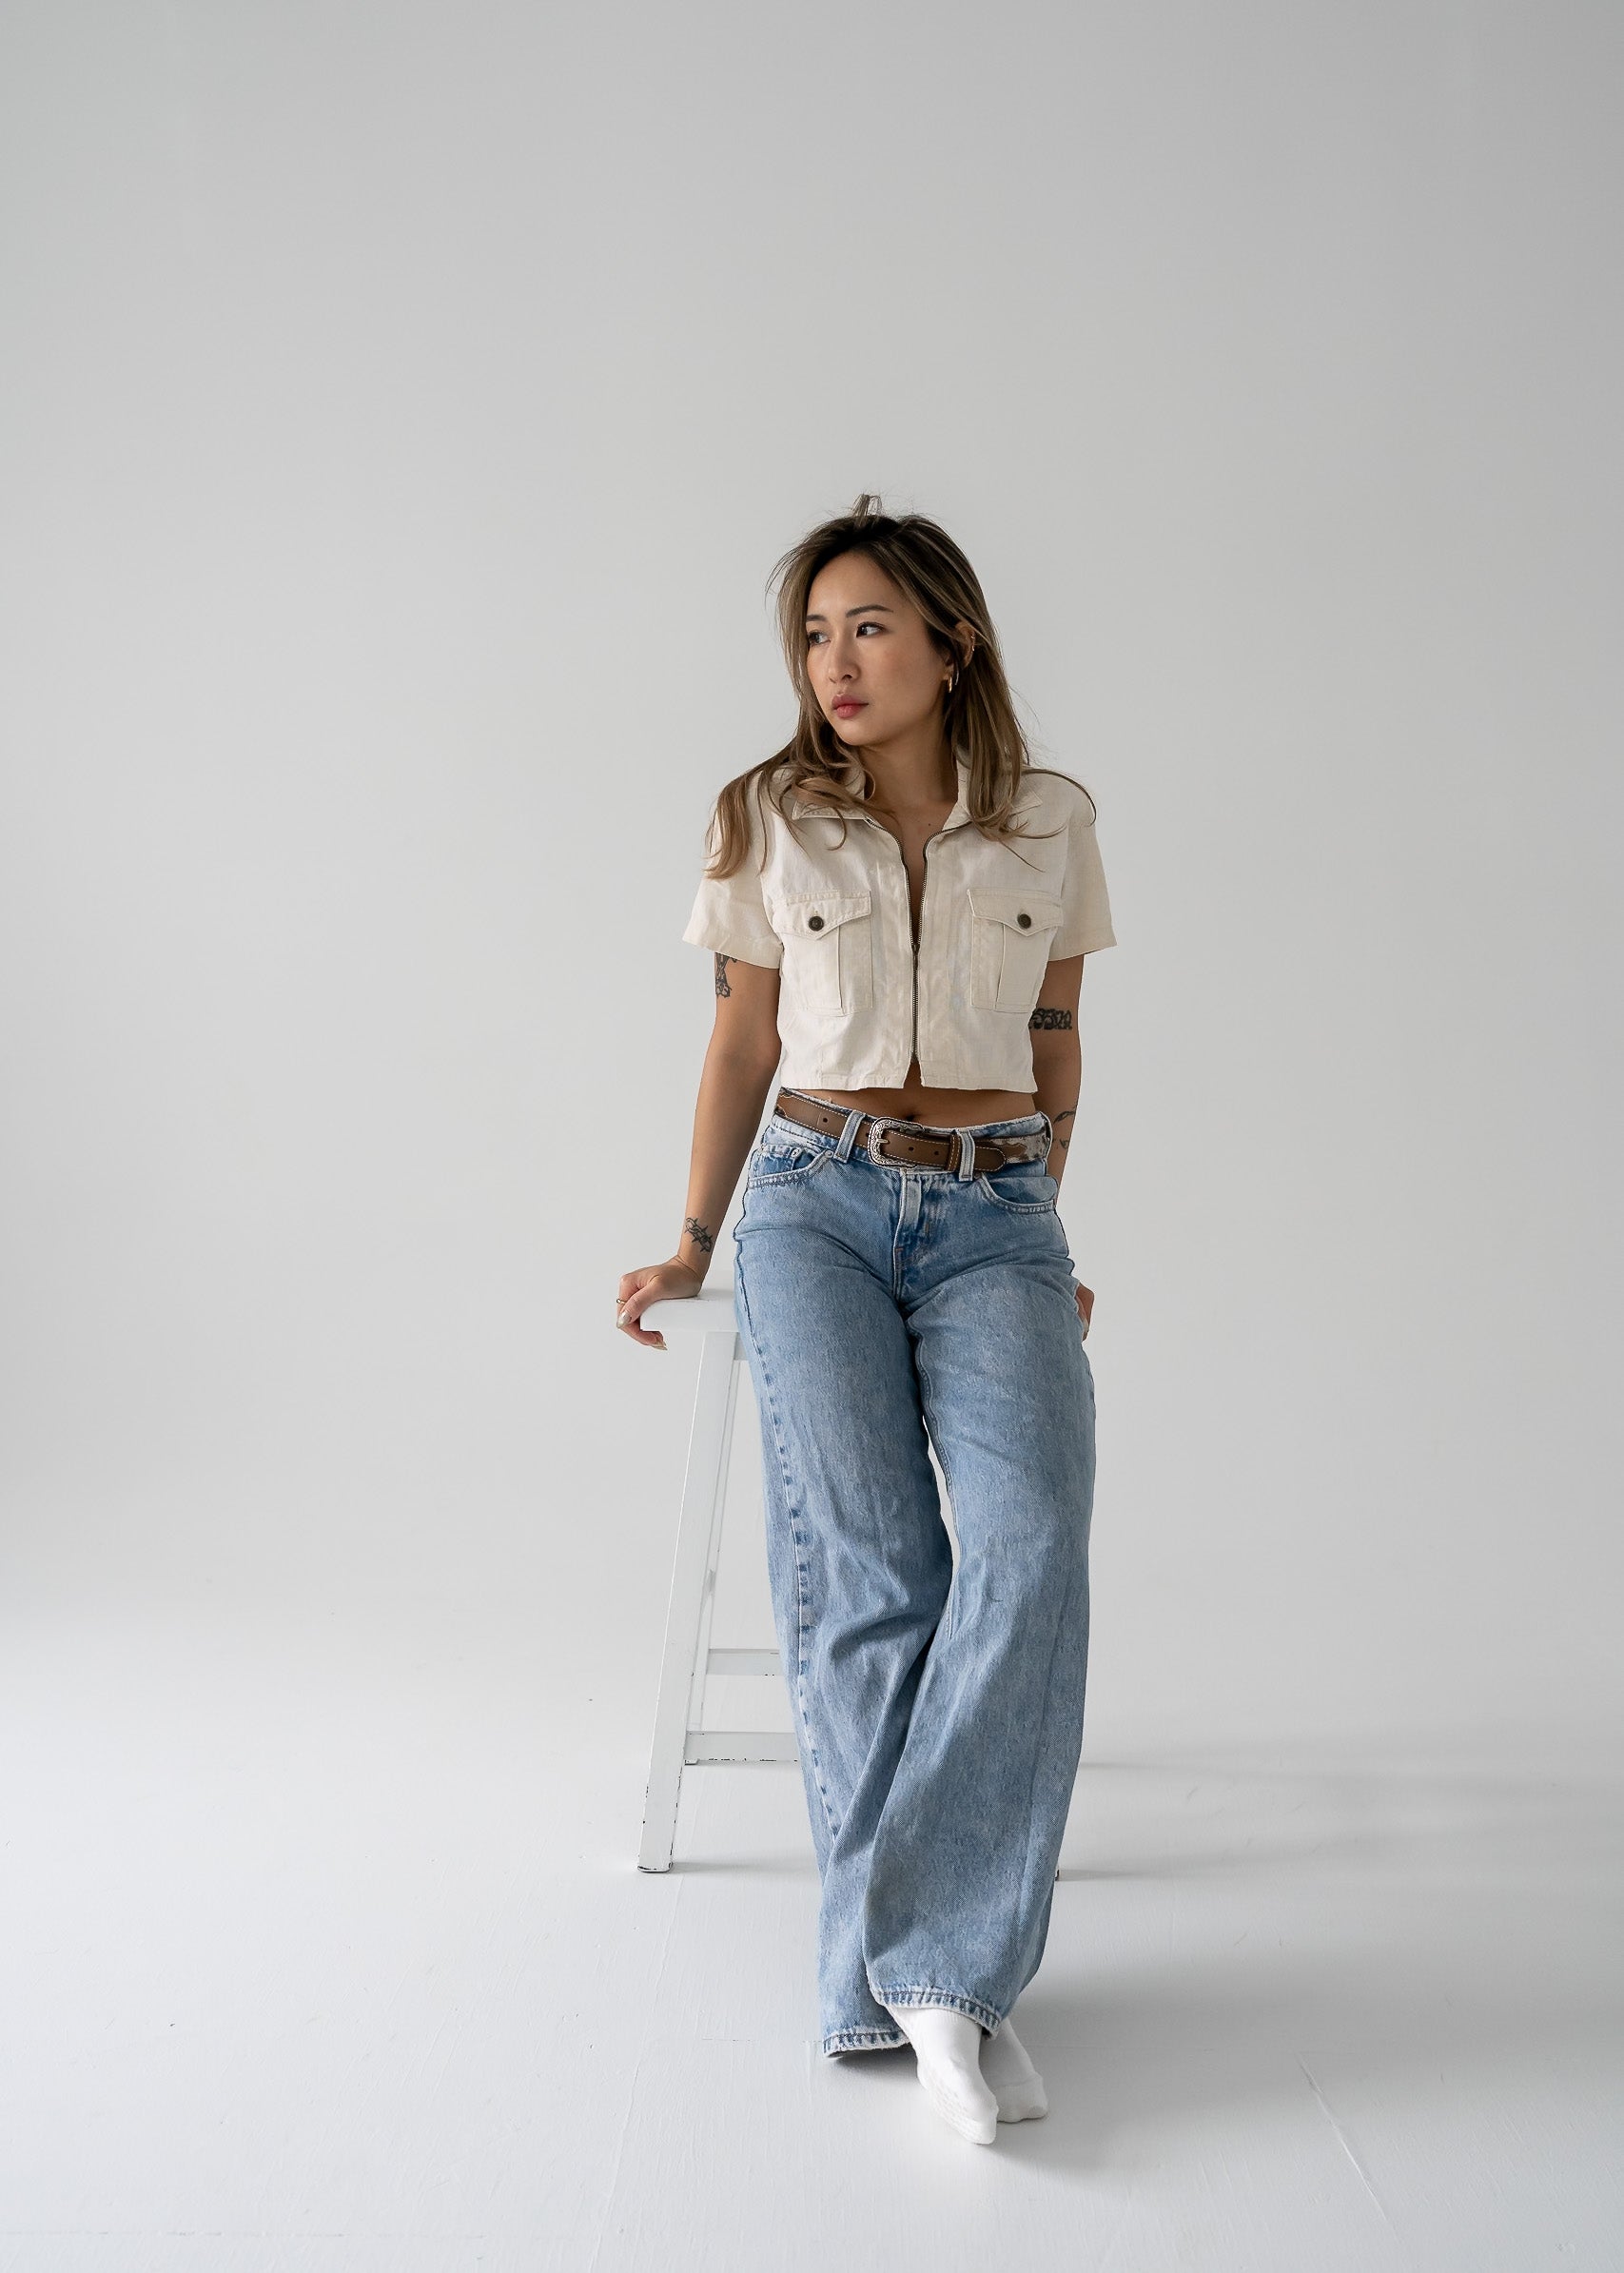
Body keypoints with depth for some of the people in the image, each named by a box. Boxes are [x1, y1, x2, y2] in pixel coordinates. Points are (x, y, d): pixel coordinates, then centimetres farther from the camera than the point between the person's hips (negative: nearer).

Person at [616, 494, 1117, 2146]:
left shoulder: (1050, 824, 6)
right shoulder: (769, 823, 6)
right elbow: (744, 1044, 12)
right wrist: (693, 1248, 9)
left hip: (994, 1217, 1)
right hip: (817, 1203, 0)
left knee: (1030, 1548, -25)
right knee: (864, 1568, -19)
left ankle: (921, 1963, -18)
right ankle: (939, 1979, -12)